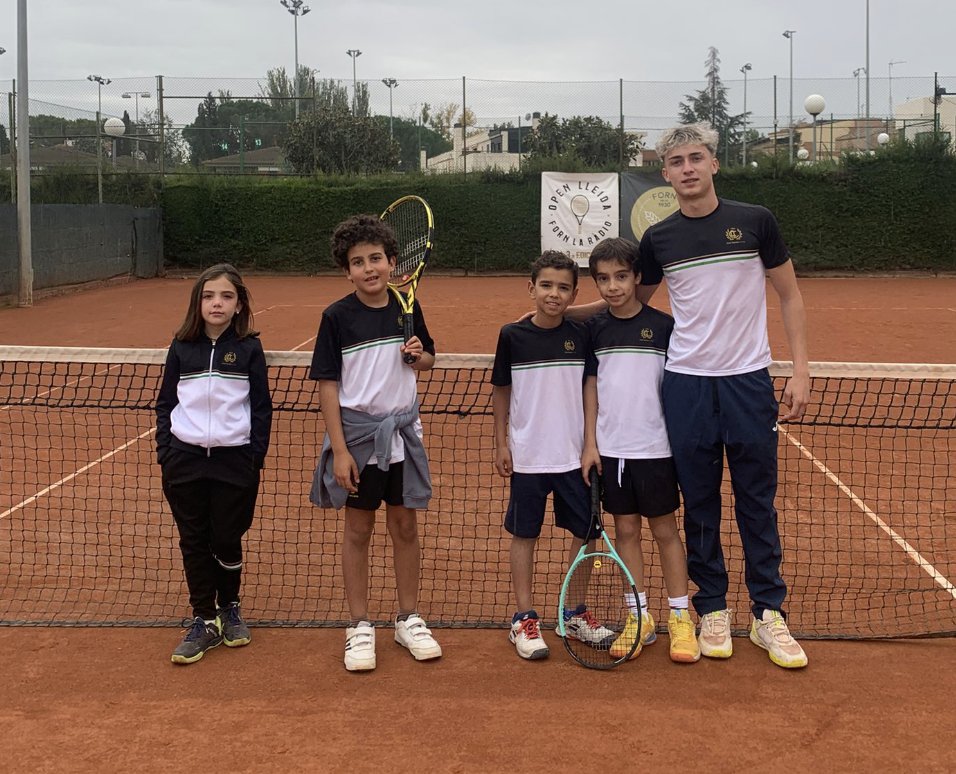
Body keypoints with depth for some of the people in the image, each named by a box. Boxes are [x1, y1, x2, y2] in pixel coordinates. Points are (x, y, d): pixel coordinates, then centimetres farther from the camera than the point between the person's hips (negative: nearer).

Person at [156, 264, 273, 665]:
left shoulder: (249, 349, -1)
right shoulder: (182, 348, 4)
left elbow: (262, 407, 2)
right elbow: (165, 402, 9)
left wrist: (256, 457, -4)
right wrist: (164, 452, 2)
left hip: (234, 462, -2)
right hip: (185, 460, 2)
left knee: (227, 539, 6)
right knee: (194, 542, 5)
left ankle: (229, 609, 28)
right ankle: (204, 620, 15)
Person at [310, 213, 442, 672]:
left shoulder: (407, 308, 0)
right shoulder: (337, 317, -9)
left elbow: (427, 360, 15)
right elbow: (328, 385, -9)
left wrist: (420, 356, -10)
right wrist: (339, 450, -14)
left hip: (402, 432, 3)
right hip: (357, 433, -3)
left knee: (405, 525, 10)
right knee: (358, 529, 6)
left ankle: (409, 619, 24)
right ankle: (359, 628, 16)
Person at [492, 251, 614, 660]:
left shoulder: (580, 336, 0)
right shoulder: (512, 336, -4)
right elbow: (500, 391, 4)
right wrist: (501, 444, 1)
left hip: (575, 455, 2)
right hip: (528, 456, -2)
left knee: (585, 532, 7)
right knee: (524, 534, 5)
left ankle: (575, 614, 23)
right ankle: (524, 619, 15)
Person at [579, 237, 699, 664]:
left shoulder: (663, 325, -5)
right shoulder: (595, 328, 3)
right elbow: (591, 385, 7)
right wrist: (590, 443, 2)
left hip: (655, 447, -3)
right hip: (611, 448, 3)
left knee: (665, 530, 4)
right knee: (625, 529, 8)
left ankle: (680, 618, 12)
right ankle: (638, 617, 17)